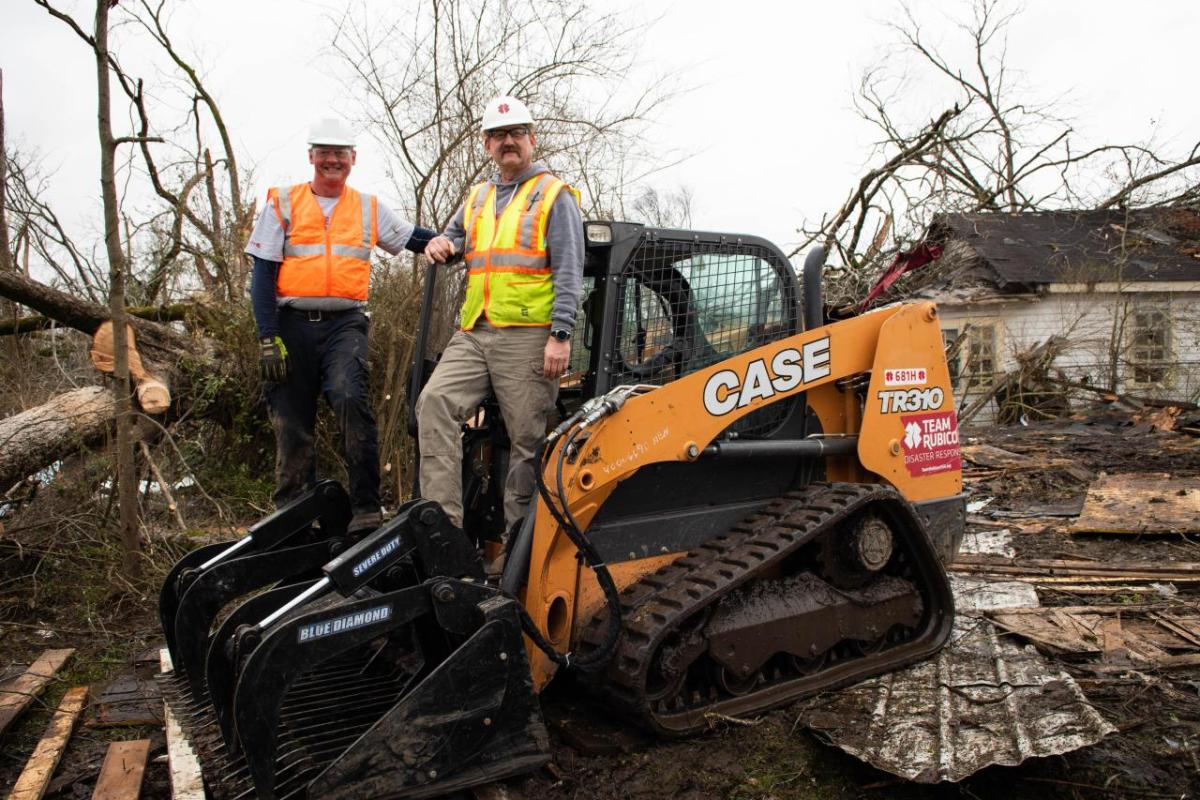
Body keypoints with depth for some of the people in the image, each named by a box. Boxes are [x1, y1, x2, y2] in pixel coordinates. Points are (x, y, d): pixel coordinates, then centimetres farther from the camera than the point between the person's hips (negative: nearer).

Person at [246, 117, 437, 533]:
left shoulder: (369, 208, 15)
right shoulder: (283, 203, 9)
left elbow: (413, 237, 20)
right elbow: (262, 274, 4)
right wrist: (268, 337, -6)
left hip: (345, 323, 0)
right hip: (292, 323, 0)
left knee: (350, 398, -26)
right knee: (292, 424, 3)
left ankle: (367, 506, -21)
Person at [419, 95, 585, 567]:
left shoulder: (554, 195, 4)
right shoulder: (478, 198, 21)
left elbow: (569, 271, -4)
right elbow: (454, 235, 37)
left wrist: (561, 335, -13)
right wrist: (442, 243, 11)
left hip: (528, 337, -5)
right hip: (474, 334, 6)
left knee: (527, 440, -3)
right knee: (435, 401, -15)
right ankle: (442, 519, -14)